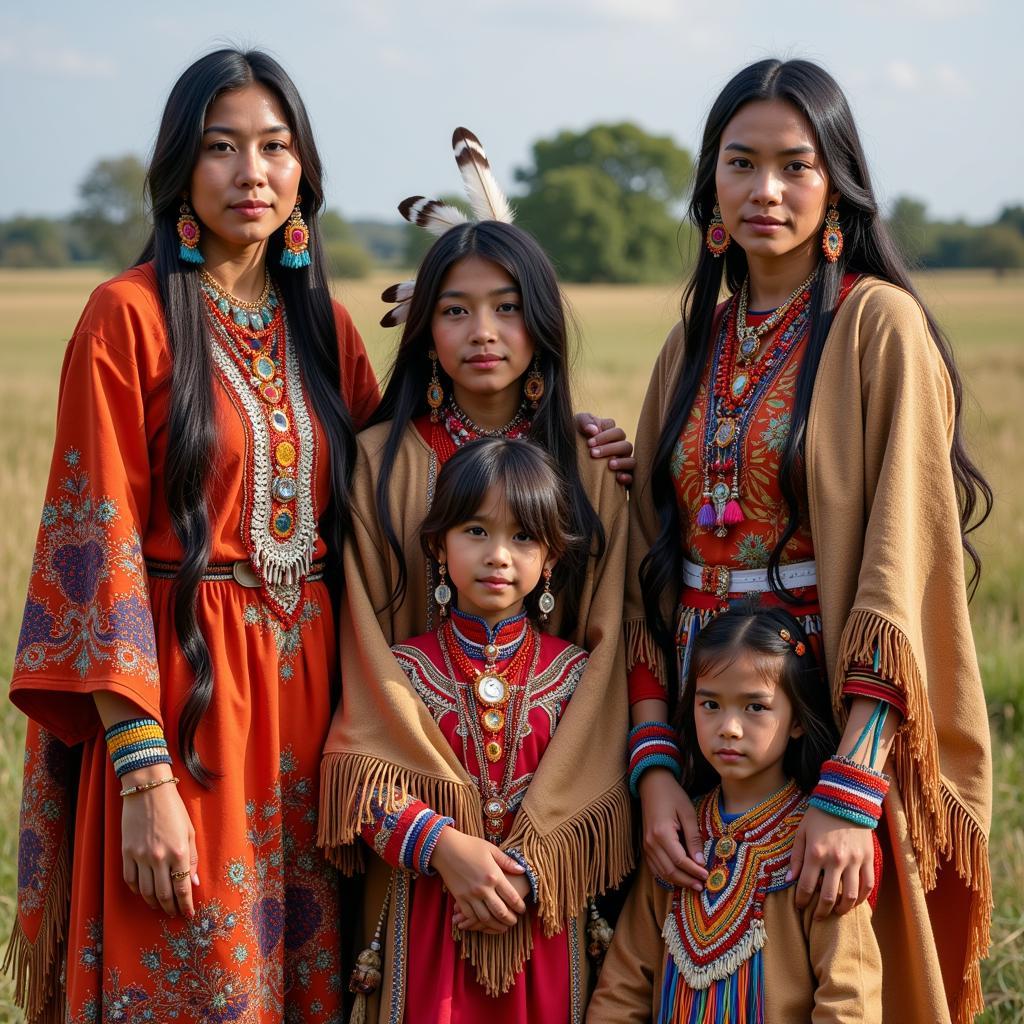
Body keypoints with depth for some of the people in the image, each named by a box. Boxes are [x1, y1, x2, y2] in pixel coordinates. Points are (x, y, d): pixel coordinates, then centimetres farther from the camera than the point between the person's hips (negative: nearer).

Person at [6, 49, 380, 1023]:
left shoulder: (323, 324, 11)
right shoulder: (131, 315, -6)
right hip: (179, 687, -5)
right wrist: (144, 776, -17)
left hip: (309, 685, 5)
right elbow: (97, 547, -11)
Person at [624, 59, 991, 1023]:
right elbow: (650, 565, 5)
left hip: (844, 715, -5)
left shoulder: (879, 325, -8)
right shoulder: (695, 344, 10)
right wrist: (654, 765, -7)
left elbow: (900, 560, -16)